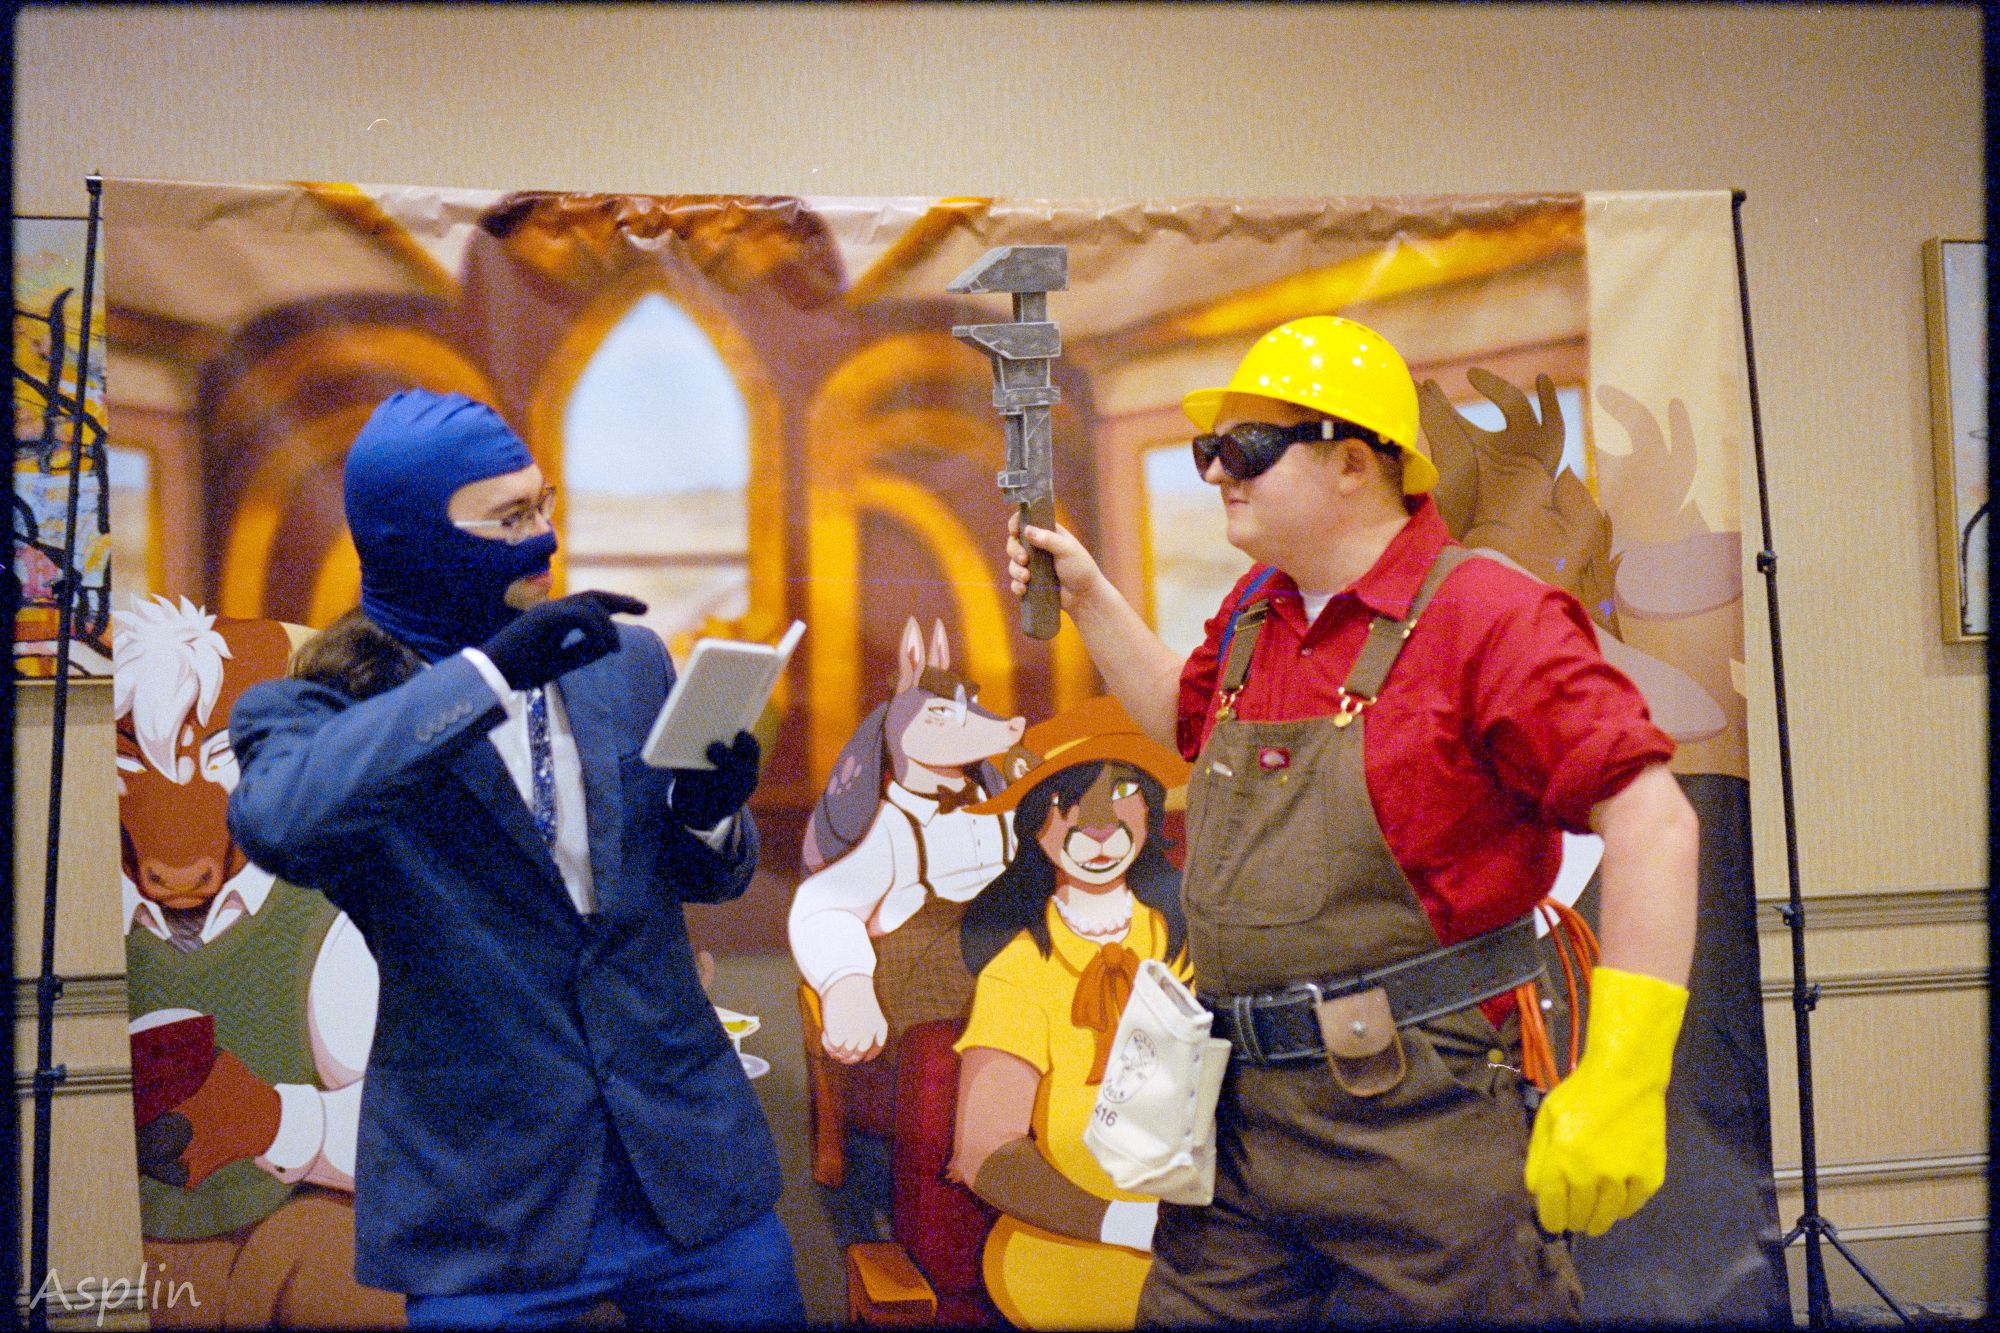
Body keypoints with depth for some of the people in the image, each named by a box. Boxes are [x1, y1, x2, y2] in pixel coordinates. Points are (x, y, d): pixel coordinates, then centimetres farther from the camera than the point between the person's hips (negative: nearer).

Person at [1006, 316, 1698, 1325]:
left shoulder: (1485, 617, -13)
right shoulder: (1255, 611, 10)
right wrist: (1086, 594, 20)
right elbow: (1189, 721, 30)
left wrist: (1620, 1084, -19)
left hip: (1414, 1132, -7)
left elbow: (1652, 819, -17)